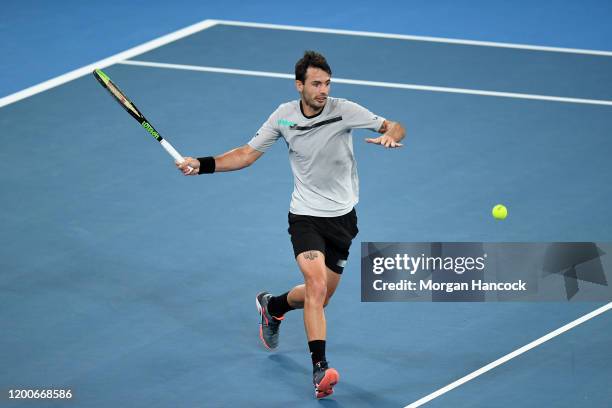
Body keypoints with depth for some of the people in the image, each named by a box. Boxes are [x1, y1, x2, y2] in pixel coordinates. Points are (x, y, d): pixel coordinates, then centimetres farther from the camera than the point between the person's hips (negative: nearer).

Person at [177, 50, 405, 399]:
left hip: (342, 217, 1)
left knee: (318, 298, 12)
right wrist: (203, 165, -8)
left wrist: (390, 135, -38)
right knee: (316, 285, -23)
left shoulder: (344, 111, -13)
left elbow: (395, 127, -14)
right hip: (305, 216, -1)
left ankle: (273, 306, 46)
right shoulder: (284, 116, -6)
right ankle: (320, 369, -26)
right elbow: (247, 154, 3)